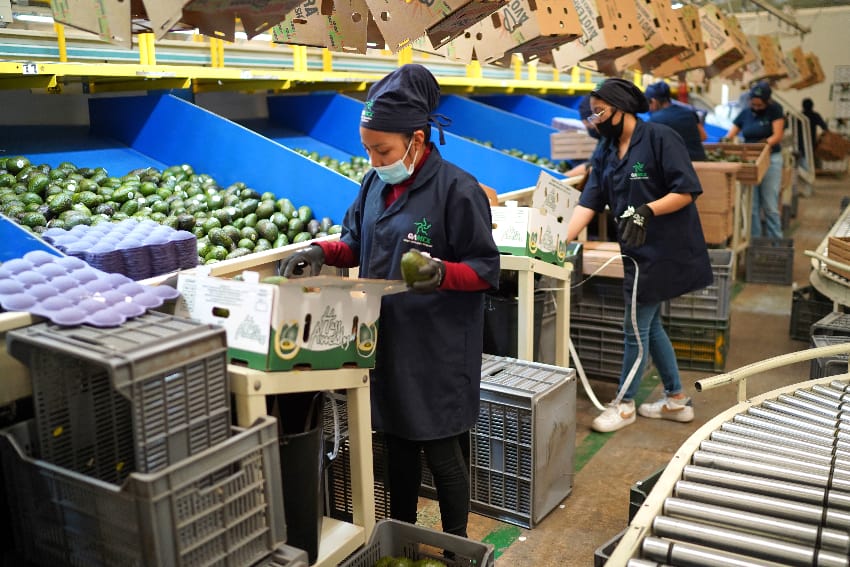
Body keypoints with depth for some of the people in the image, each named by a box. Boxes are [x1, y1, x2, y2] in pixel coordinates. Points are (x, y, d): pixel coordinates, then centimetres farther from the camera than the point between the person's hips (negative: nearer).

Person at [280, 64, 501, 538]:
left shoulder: (457, 190, -15)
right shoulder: (375, 185, 5)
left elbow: (486, 268, -13)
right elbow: (357, 245, 15)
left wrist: (442, 273, -31)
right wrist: (322, 252, -4)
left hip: (439, 347, -6)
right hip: (387, 340, 7)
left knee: (443, 453, 7)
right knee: (398, 445, 19)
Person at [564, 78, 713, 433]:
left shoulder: (660, 138, -14)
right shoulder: (605, 153, 7)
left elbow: (685, 192, -16)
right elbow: (588, 204, -1)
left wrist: (647, 211, -29)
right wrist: (561, 242, -12)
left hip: (662, 250, -8)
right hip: (637, 250, 8)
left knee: (636, 327, 0)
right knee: (649, 325, 16)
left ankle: (624, 403, 17)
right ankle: (677, 400, 31)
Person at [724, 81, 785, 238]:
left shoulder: (775, 110, -2)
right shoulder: (745, 113, 7)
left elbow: (777, 136, -11)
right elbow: (729, 136, 4)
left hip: (770, 159, -3)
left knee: (770, 206, -4)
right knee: (752, 206, 3)